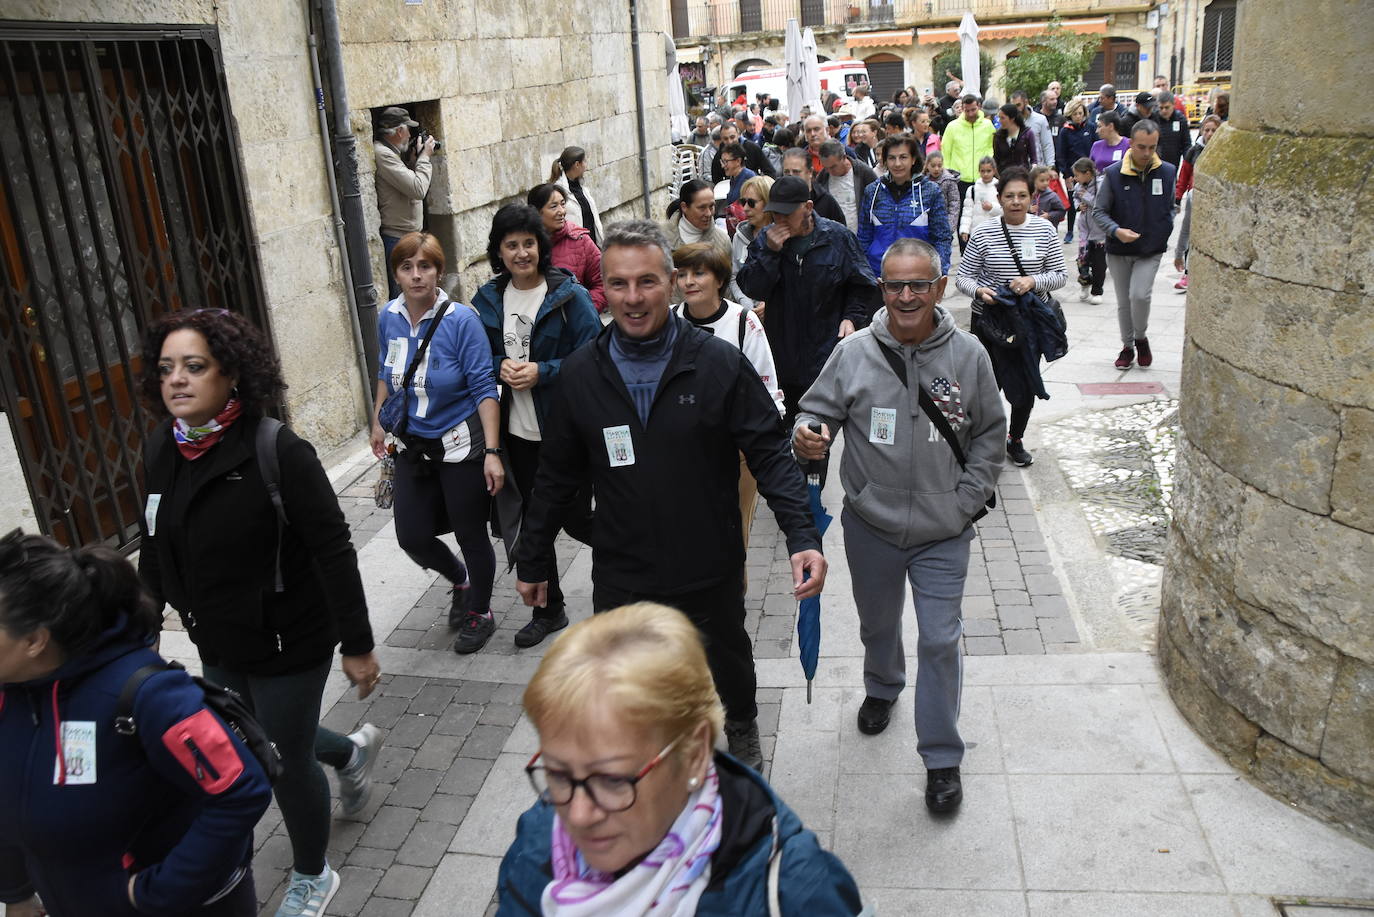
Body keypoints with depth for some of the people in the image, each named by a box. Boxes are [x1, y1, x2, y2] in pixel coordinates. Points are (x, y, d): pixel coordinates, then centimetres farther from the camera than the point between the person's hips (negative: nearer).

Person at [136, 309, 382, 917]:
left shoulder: (278, 452, -25)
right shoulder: (161, 451, -5)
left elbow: (334, 552, -21)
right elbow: (156, 547, 9)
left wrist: (357, 644, -18)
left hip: (287, 641, -7)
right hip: (216, 644, 7)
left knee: (285, 763, 9)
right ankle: (351, 753, 54)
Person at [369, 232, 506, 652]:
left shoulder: (461, 320, -16)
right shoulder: (388, 318, 0)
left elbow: (484, 388, -16)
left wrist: (492, 452, -21)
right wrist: (378, 423, 19)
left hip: (461, 444, -5)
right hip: (412, 445, 5)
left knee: (471, 535, 6)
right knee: (412, 537, 8)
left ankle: (480, 614, 30)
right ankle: (460, 579, 40)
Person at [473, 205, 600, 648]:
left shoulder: (569, 296, -10)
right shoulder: (488, 299, 5)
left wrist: (541, 372, -20)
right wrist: (500, 368, -8)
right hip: (517, 432, 5)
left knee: (575, 519, 3)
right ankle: (549, 609, 30)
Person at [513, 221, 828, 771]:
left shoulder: (720, 365, -13)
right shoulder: (580, 374, -5)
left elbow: (770, 454, -11)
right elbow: (558, 475, 4)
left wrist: (802, 536, -24)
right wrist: (533, 561, 9)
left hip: (710, 574, 0)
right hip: (620, 579, 1)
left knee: (730, 666, 25)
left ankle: (743, 731, 57)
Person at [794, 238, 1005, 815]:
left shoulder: (968, 354, -6)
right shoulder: (853, 353, -9)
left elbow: (990, 433, 4)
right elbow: (818, 412, -1)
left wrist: (968, 501, -3)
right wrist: (807, 437, -25)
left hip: (944, 533, -1)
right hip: (870, 526, 1)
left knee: (940, 641, 0)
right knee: (877, 624, 23)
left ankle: (942, 758, 17)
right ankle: (882, 689, 55)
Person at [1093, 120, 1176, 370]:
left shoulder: (1167, 172, -3)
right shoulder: (1114, 174, -10)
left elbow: (1170, 208, 12)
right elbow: (1099, 211, -5)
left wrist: (1164, 233, 0)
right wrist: (1116, 231, -21)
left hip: (1151, 250, 0)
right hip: (1119, 251, 0)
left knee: (1140, 295, -18)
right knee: (1124, 302, 10)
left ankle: (1141, 338, 9)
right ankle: (1127, 347, 29)